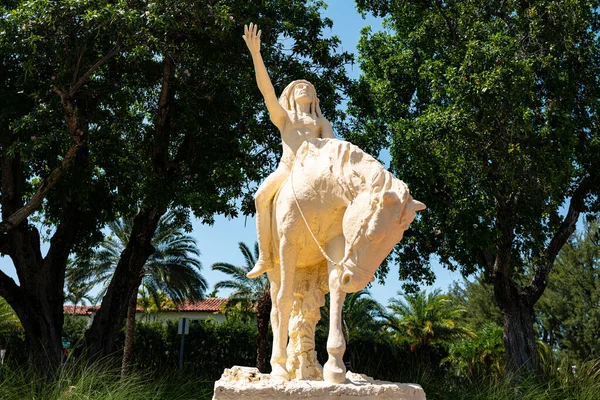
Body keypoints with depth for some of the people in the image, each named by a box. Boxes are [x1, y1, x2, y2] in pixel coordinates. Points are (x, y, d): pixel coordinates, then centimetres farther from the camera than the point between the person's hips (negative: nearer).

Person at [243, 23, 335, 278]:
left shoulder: (321, 122, 29)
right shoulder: (283, 117, 26)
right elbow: (266, 89, 10)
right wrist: (256, 54, -2)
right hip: (286, 168, 0)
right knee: (262, 196, -27)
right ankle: (265, 257, -24)